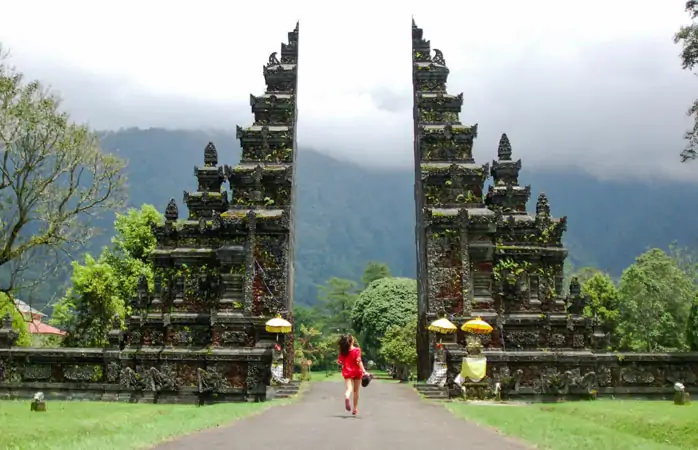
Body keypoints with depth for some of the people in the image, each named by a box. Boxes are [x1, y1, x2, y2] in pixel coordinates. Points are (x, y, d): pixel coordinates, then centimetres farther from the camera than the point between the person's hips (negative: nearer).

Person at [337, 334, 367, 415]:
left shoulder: (343, 351, 1)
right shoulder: (357, 350, -9)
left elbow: (339, 361, 2)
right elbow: (358, 361, -18)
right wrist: (364, 371, -20)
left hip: (347, 372, 1)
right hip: (356, 372, -1)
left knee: (349, 388, -8)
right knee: (356, 391, 13)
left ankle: (347, 397, -44)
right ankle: (355, 408, 20)